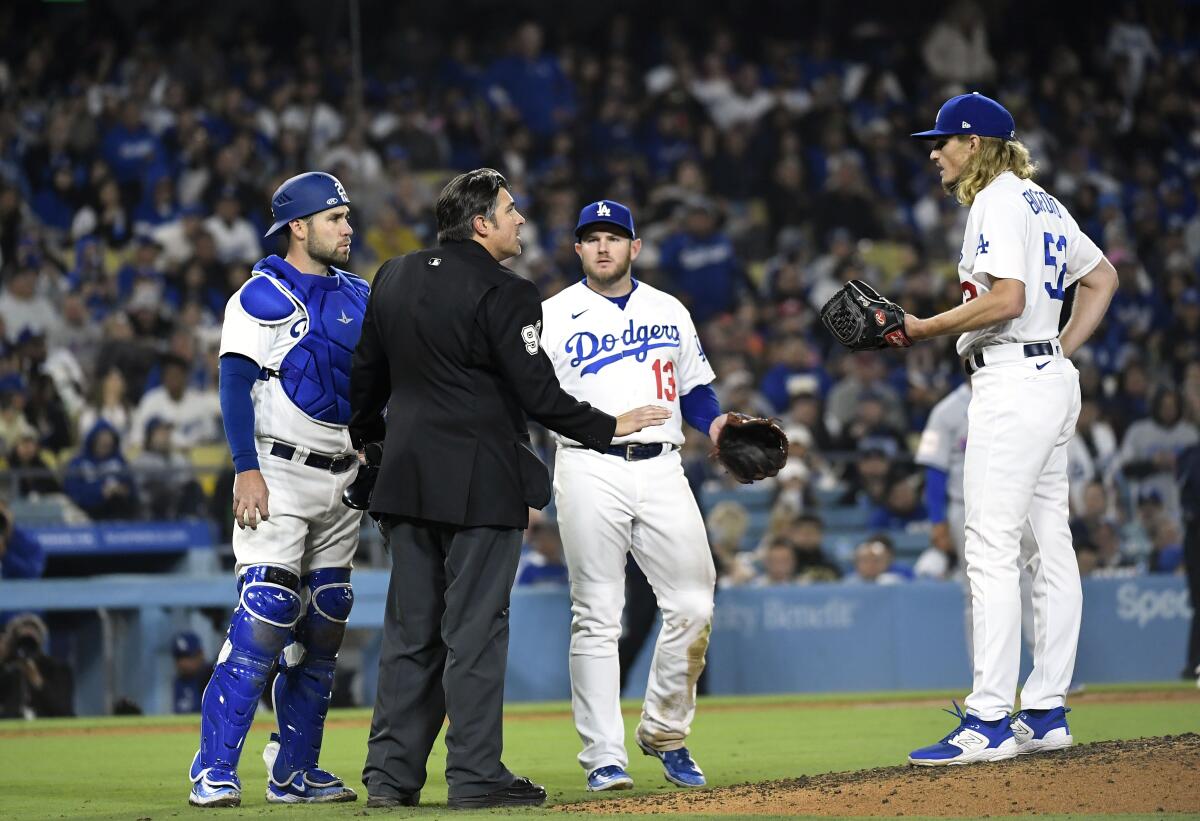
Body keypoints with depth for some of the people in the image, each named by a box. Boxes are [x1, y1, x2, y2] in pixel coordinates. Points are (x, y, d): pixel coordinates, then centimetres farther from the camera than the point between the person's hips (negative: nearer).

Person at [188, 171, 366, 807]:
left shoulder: (358, 297, 14)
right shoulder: (262, 295, -6)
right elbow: (235, 385, -12)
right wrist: (247, 468, -21)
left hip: (343, 478, 7)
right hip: (279, 473, -7)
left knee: (322, 629, 8)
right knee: (264, 617, -16)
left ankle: (294, 772, 14)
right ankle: (214, 772, -15)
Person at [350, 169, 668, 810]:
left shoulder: (393, 278, 9)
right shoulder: (503, 294, -12)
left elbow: (366, 373, 18)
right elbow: (538, 394, -15)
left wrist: (365, 438, 34)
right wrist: (608, 427, -4)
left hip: (406, 480, 7)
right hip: (479, 484, -7)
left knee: (409, 631, 10)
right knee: (474, 631, -2)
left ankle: (390, 775, 9)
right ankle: (475, 775, 0)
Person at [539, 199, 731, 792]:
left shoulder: (670, 312, 16)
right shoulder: (553, 316, 5)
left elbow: (695, 389, 20)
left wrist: (715, 423, 2)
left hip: (662, 470, 3)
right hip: (590, 471, -3)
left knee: (693, 608, -4)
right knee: (596, 617, -4)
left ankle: (664, 732, 15)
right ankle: (603, 757, 0)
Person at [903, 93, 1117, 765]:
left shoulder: (999, 202, -11)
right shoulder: (1043, 204, 18)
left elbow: (1006, 299, -22)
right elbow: (1103, 277, 25)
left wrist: (927, 329, -13)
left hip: (1013, 381, -10)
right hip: (1054, 378, 11)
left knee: (992, 551, -12)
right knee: (1050, 547, 9)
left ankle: (990, 723, -15)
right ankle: (1048, 715, 11)